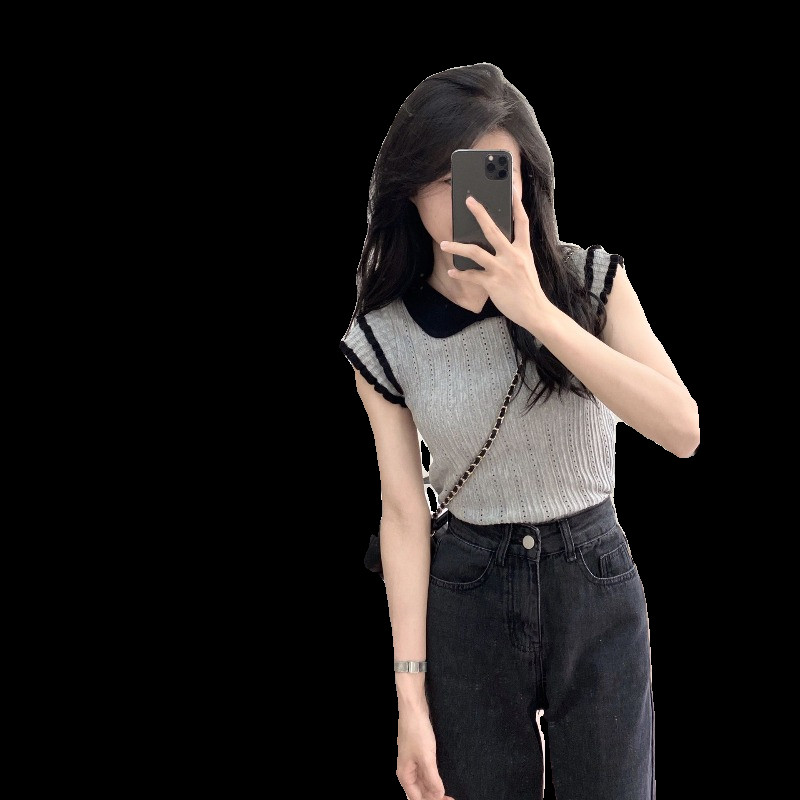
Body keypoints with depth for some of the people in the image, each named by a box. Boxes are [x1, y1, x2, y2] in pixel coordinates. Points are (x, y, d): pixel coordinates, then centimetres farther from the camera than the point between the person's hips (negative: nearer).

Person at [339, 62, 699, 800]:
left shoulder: (591, 281, -8)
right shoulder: (385, 338, -6)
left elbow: (682, 432, -20)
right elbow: (404, 513, -5)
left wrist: (536, 310, -28)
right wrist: (410, 697, -7)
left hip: (597, 583, 0)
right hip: (467, 596, 1)